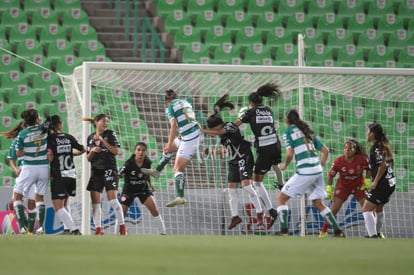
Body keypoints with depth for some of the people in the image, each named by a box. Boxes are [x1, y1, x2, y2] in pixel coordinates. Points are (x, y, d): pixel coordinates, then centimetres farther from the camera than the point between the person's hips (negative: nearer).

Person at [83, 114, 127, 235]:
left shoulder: (110, 134, 2)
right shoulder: (90, 138, 12)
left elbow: (115, 151, -7)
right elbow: (88, 158, 13)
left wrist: (102, 140, -12)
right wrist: (92, 151, -9)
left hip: (109, 169, -4)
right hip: (96, 171, 4)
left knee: (113, 200, -13)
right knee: (95, 202, 0)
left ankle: (122, 227, -6)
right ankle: (98, 229, 4)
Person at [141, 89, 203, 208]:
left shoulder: (170, 107, -6)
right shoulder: (184, 102, 17)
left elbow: (173, 125, -17)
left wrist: (170, 144, -14)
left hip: (189, 139, -9)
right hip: (196, 133, 9)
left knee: (178, 168, -11)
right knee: (168, 149, 29)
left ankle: (180, 197, -25)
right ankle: (156, 171, 42)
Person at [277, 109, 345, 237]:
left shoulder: (288, 132, 0)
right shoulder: (308, 131, 18)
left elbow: (290, 154, -9)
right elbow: (325, 150, 16)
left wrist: (285, 165, 9)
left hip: (304, 172, -6)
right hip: (318, 171, 6)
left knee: (281, 198, 2)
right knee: (318, 203, 19)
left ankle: (283, 231, -11)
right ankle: (338, 231, 14)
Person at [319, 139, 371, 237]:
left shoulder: (362, 159, -20)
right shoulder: (338, 161, -21)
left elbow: (369, 169, 1)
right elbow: (331, 175, -8)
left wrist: (367, 181, -8)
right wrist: (328, 189, -10)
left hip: (358, 185, 1)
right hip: (343, 186, -1)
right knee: (333, 209, -7)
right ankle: (323, 232, 3)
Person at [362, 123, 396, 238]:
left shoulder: (375, 148, -16)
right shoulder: (384, 146, 12)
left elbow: (383, 165, -25)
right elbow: (390, 163, 20)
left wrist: (375, 182, -18)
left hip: (382, 184, -10)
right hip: (390, 183, 10)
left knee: (366, 209, -11)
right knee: (379, 208, 31)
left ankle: (373, 236, -20)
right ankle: (377, 233, 49)